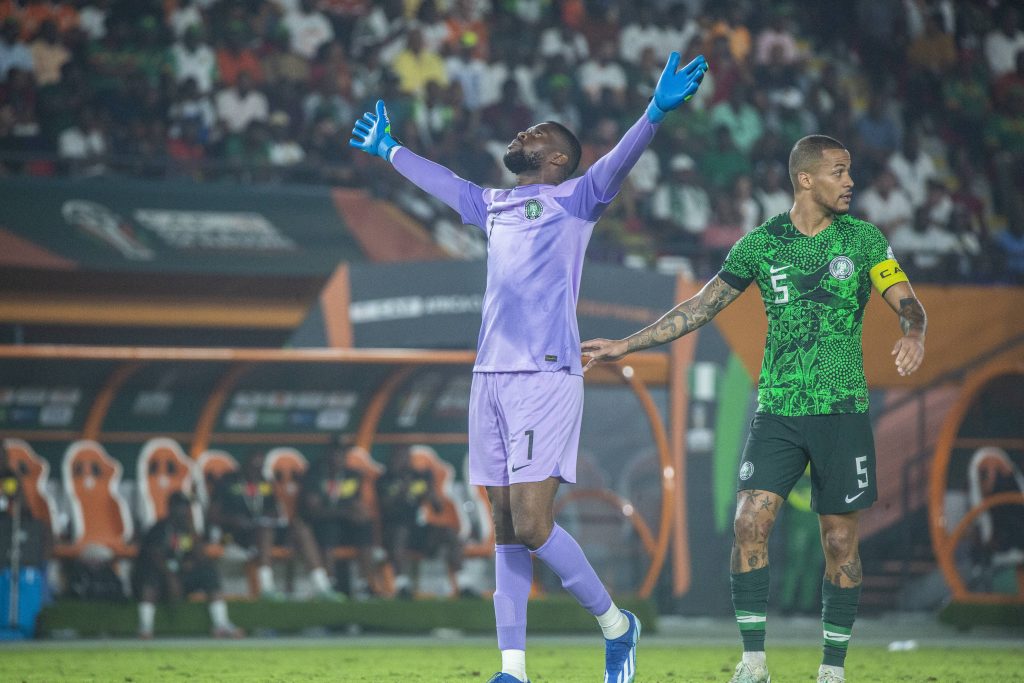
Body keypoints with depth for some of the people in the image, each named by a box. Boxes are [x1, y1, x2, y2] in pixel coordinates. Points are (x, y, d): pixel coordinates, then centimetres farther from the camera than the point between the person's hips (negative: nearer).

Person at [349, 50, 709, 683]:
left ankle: (616, 624, 5)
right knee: (507, 531, 5)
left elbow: (618, 162, -15)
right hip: (491, 378, 7)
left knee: (532, 525, -14)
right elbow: (441, 180, 41)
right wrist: (390, 150, 54)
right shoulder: (493, 206, 22)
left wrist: (657, 113, -31)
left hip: (546, 376, -7)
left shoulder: (573, 199, 3)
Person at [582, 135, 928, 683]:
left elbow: (907, 303, -3)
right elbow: (700, 308, 12)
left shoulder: (862, 238, 3)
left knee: (840, 540, 1)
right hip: (777, 411, 0)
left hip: (842, 410, 0)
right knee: (749, 523, -13)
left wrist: (913, 333, -27)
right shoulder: (760, 244, 4)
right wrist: (626, 345, 10)